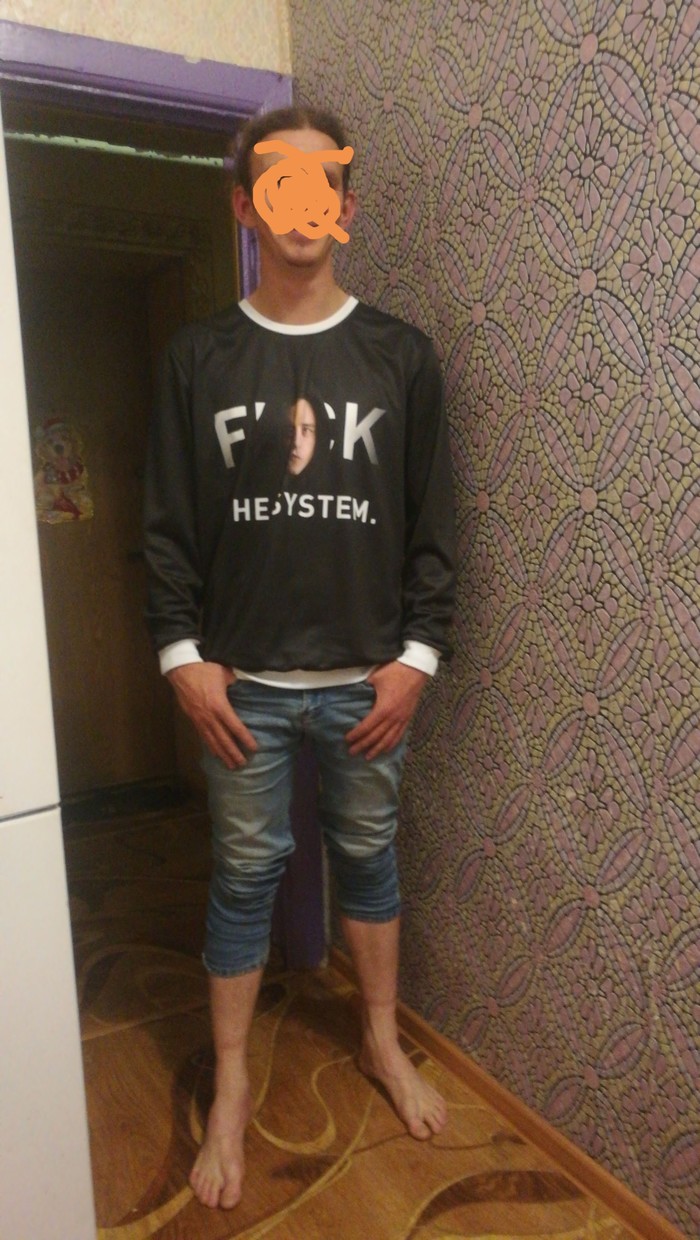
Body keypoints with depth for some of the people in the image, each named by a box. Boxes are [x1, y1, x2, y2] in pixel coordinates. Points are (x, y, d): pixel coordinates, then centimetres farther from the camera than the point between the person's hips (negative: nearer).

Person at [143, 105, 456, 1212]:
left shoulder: (401, 355, 3)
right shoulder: (198, 357, 2)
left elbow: (433, 525, 2)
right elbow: (168, 525, 2)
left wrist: (418, 654, -4)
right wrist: (182, 653, -6)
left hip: (368, 676, 1)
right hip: (243, 681, 0)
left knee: (368, 858, 15)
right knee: (245, 873, 9)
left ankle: (382, 1042, 38)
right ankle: (232, 1089, 29)